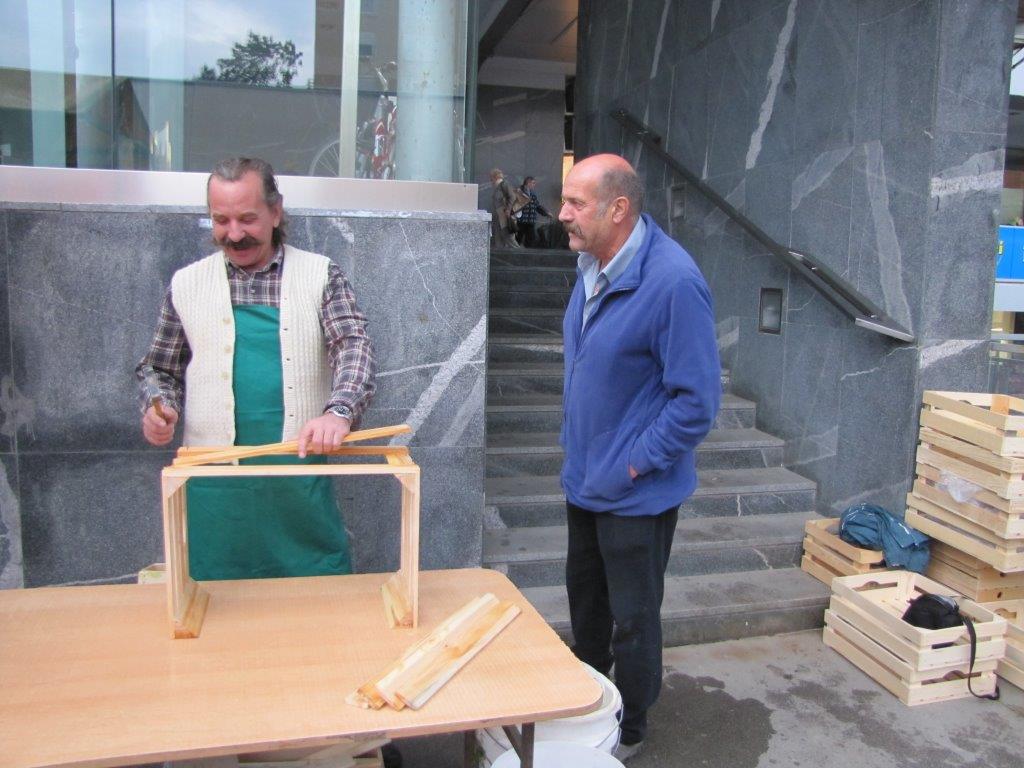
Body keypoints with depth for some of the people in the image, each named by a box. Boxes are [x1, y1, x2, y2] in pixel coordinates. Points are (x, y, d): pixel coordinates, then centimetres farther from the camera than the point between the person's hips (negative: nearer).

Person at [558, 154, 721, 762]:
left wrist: (635, 463, -18)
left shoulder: (673, 281, -26)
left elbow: (698, 398, -23)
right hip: (586, 477, 8)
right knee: (585, 596, 25)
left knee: (632, 619, 11)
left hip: (636, 491, -8)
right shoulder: (593, 265, 1)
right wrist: (580, 448, 13)